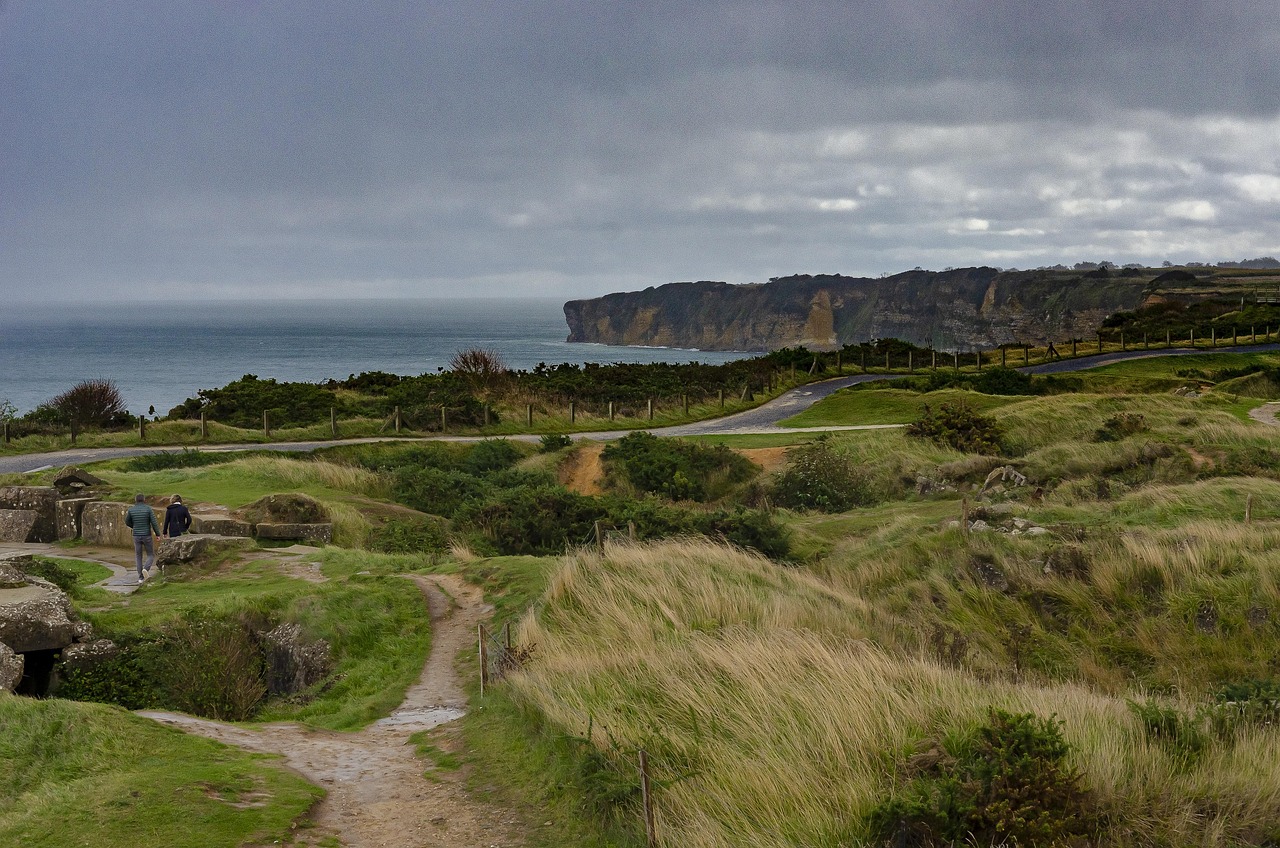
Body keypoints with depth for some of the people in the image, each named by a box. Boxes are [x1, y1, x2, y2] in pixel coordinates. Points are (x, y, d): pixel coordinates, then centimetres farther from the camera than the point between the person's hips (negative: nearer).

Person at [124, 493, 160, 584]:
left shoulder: (131, 510, -3)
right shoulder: (148, 509, -8)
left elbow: (127, 522, 10)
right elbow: (154, 523, -12)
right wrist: (158, 534, 0)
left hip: (136, 536, 2)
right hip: (147, 536, -2)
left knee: (138, 557, 14)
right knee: (151, 556, 12)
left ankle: (140, 578, 5)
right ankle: (146, 569, -20)